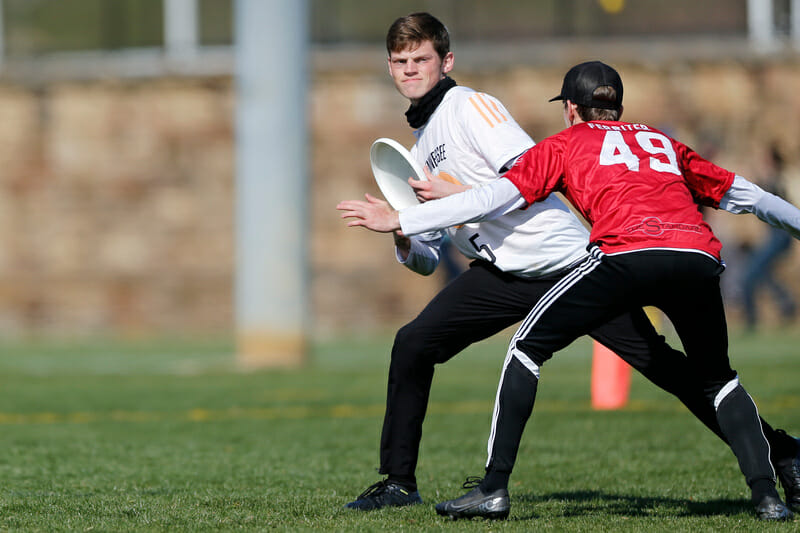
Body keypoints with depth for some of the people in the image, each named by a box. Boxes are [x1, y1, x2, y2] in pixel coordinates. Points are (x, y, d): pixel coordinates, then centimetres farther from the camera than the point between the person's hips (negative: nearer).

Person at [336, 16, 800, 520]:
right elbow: (425, 259, 18)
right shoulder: (420, 150, 18)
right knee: (412, 346, -6)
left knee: (658, 362, -11)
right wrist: (402, 235, -3)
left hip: (566, 262, -7)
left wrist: (462, 195, -20)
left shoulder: (470, 105, -6)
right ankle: (398, 481, 6)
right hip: (502, 275, 7)